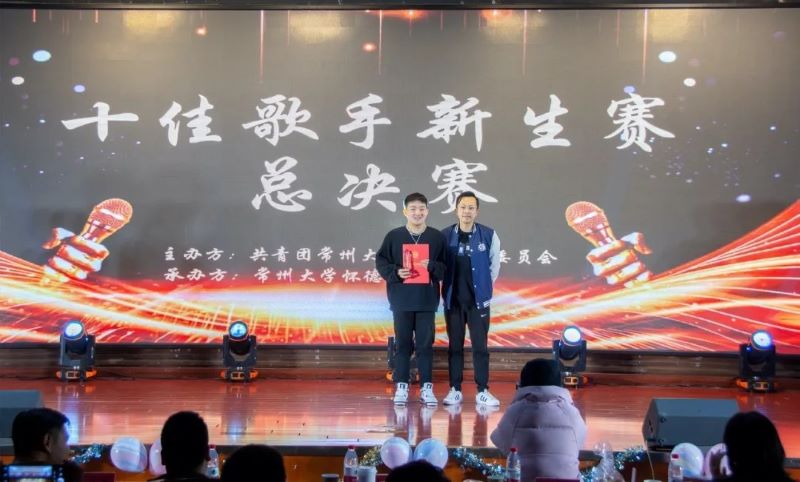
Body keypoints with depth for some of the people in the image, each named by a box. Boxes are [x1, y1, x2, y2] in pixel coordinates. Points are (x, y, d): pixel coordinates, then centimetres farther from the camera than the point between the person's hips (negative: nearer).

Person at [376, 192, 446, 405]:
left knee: (425, 343, 3)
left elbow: (446, 266, 4)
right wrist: (395, 272, -12)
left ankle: (427, 387, 10)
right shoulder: (394, 236, 2)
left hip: (427, 300, 0)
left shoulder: (437, 237, 3)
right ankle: (401, 386, 12)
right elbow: (381, 261, 4)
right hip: (402, 300, 0)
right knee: (403, 343, 6)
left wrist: (432, 267, -15)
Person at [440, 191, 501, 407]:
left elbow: (494, 264, 7)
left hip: (479, 300, -1)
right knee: (455, 346, 6)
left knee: (480, 346, 1)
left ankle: (483, 391, 7)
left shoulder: (488, 235, -4)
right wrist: (445, 288, 4)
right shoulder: (445, 235, -3)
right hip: (453, 300, 1)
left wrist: (485, 286, 9)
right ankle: (455, 390, 13)